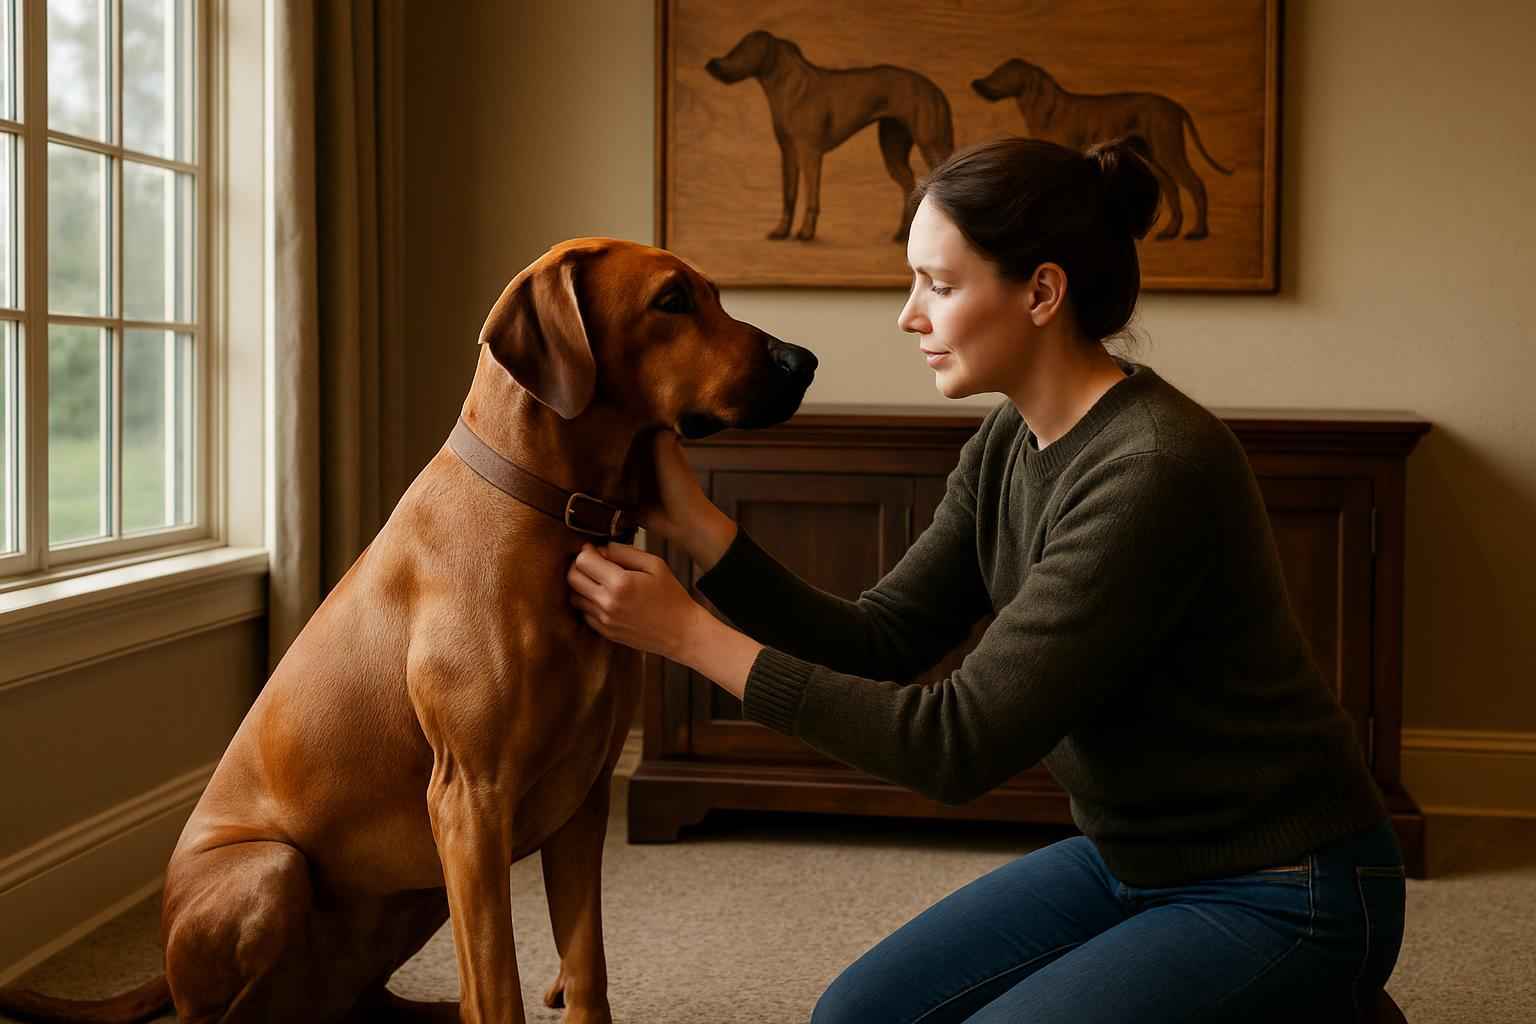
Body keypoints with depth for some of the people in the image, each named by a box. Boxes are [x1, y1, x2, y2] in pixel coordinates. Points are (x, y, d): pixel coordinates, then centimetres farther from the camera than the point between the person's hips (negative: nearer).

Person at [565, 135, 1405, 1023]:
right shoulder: (1011, 443, 1)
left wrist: (691, 636, -24)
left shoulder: (1157, 472, -28)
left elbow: (960, 742, -27)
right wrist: (697, 527, -9)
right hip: (1128, 857, 8)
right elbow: (881, 644, 1)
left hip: (1282, 901, -8)